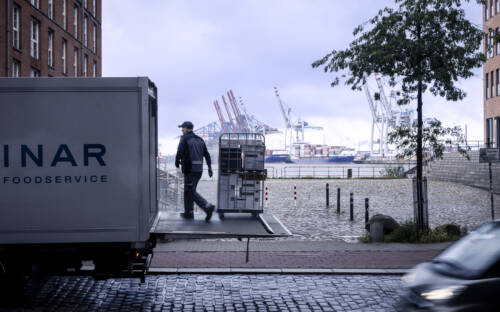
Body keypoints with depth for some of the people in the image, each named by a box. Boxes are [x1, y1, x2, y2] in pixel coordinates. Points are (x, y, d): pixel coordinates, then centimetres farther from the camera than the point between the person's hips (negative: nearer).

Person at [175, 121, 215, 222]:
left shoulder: (184, 139, -7)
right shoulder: (199, 139, 14)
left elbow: (180, 152, -16)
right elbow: (207, 155, 9)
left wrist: (177, 162, 4)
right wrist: (210, 168, 8)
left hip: (189, 170, -7)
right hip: (199, 169, 7)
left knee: (191, 192, -6)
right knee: (188, 190, 19)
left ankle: (208, 207, -22)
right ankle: (188, 212, 22)